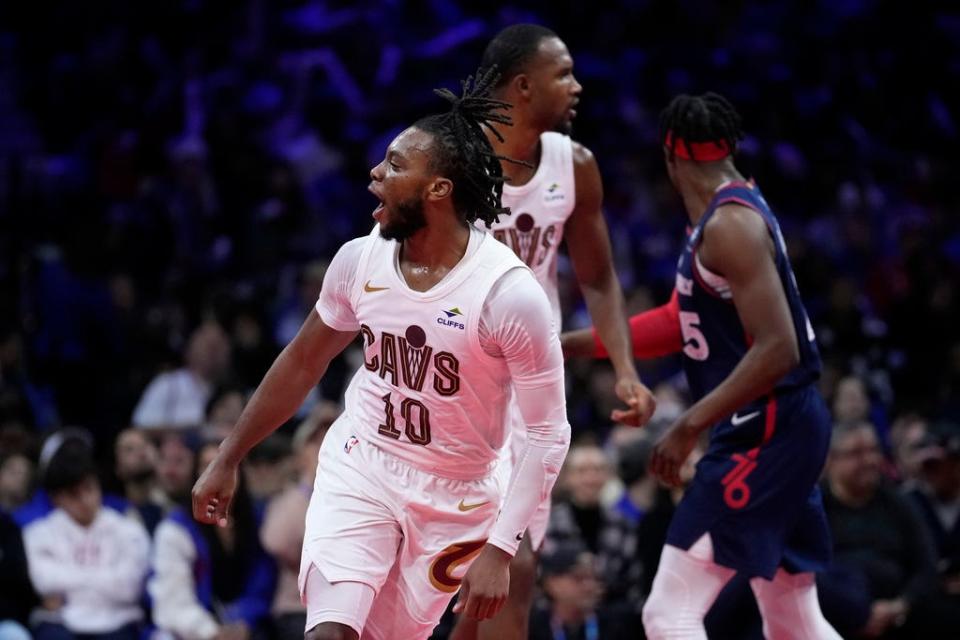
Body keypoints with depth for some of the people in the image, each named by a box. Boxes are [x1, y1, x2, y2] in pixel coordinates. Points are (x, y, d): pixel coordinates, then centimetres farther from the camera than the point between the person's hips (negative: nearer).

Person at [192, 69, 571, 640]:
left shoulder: (509, 292, -22)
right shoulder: (360, 260, -7)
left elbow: (549, 434, -17)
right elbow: (304, 362, 11)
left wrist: (498, 550, -22)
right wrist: (229, 459, 15)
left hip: (454, 500, -2)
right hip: (358, 469, 2)